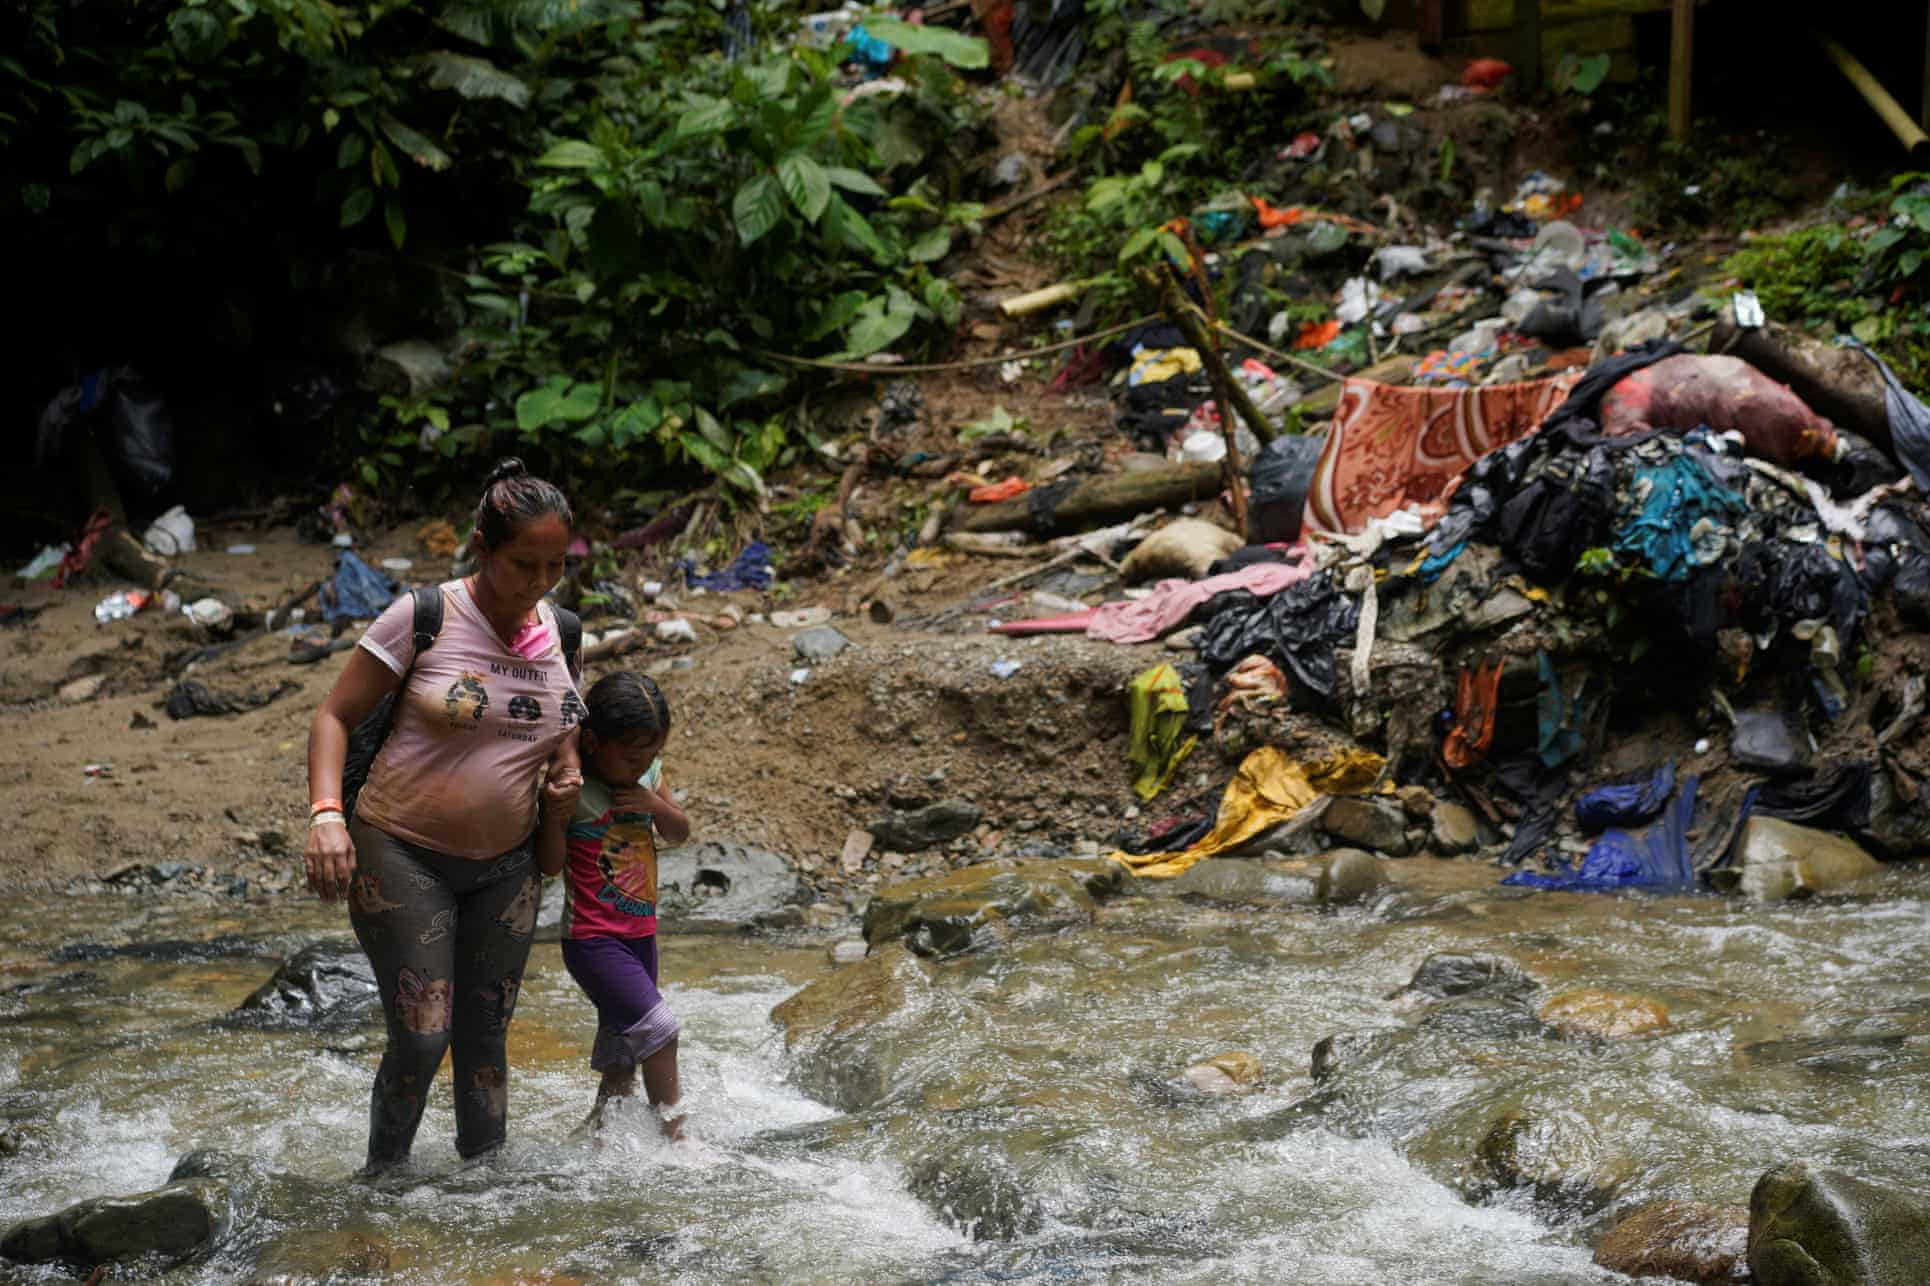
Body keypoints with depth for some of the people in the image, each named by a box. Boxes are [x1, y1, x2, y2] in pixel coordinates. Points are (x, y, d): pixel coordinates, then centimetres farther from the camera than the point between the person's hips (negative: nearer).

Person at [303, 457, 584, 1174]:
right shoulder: (422, 618, -13)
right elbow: (335, 716, -9)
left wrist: (566, 779, -1)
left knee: (484, 1040, 10)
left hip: (505, 867, 5)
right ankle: (381, 1184, 9)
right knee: (421, 1039, -10)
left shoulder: (556, 633, 2)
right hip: (401, 854, -5)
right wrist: (326, 814, -24)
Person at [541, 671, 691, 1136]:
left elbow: (680, 833, 12)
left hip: (639, 934, 7)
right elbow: (551, 864, -14)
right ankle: (676, 1132, -9)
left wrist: (655, 805, -8)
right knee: (657, 1027, -17)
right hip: (593, 938, -7)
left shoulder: (648, 779, 4)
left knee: (623, 1054, 12)